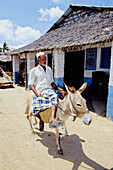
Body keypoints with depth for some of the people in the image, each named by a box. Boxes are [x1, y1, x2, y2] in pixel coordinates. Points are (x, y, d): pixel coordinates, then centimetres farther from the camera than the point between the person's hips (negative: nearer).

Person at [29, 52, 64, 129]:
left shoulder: (49, 69, 22)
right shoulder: (33, 70, 8)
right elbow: (31, 84, 3)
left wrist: (58, 88, 7)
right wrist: (37, 94, -14)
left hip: (49, 90, 3)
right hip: (39, 91, -2)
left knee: (54, 96, -33)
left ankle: (52, 119, -48)